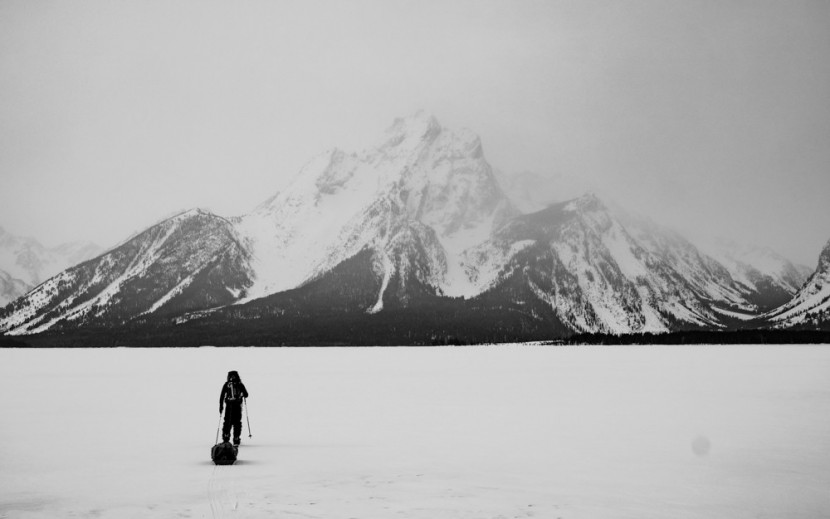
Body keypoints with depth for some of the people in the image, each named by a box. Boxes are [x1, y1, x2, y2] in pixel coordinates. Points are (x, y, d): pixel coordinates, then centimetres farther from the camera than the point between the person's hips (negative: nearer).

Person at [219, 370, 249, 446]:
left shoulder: (226, 384, 5)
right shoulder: (240, 384, 4)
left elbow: (222, 396, 3)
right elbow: (246, 394, 5)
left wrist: (221, 405, 7)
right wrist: (243, 396, 28)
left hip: (228, 406, 0)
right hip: (238, 406, 0)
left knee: (227, 422, 10)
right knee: (237, 422, 6)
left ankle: (226, 437, -1)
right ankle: (236, 439, 3)